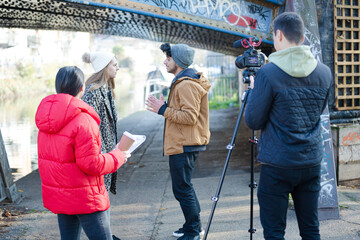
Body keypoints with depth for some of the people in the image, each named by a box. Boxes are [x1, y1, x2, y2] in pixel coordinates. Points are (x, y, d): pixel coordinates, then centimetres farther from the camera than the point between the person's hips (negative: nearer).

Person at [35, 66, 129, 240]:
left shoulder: (46, 118, 5)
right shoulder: (83, 121, -22)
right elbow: (91, 164, -21)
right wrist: (118, 157, -7)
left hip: (57, 194, 8)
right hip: (82, 196, -8)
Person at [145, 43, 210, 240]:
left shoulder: (187, 85, -17)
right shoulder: (182, 82, 18)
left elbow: (190, 116, -24)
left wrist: (164, 110, -20)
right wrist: (165, 107, 13)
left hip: (184, 146, -11)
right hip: (183, 144, 11)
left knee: (182, 189, -5)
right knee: (184, 187, 18)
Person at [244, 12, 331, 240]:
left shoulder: (268, 73, -13)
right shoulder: (324, 72, 4)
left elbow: (253, 121, -7)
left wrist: (253, 90, 8)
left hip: (278, 164, -5)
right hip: (312, 162, 5)